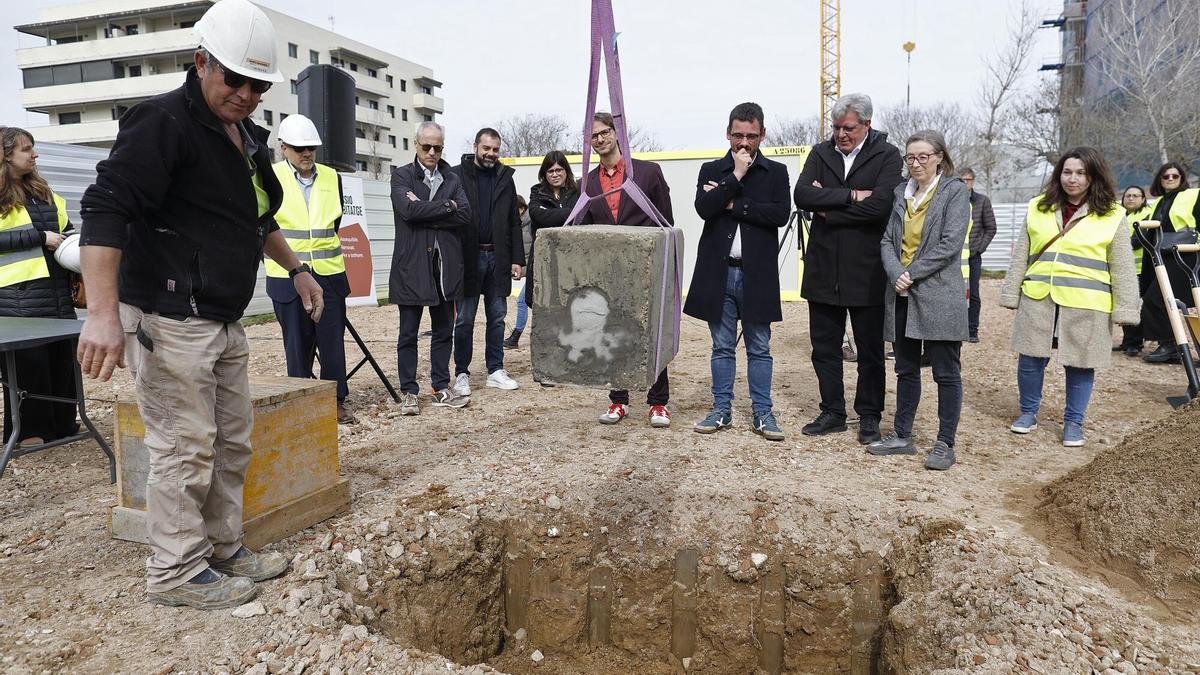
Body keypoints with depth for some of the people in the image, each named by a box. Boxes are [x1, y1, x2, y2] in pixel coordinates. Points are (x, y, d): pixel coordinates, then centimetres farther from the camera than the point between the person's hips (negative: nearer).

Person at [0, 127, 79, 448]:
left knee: (62, 356, 11)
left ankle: (62, 423, 21)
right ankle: (27, 430, 10)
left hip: (57, 291, 7)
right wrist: (39, 237, -16)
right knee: (27, 362, 0)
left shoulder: (42, 191, 18)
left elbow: (64, 228, 26)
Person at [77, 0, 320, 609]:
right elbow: (105, 209, -22)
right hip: (174, 321, -9)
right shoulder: (163, 123, -13)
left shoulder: (246, 137, 15)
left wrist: (295, 267, 25)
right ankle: (176, 574, 12)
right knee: (186, 449, -3)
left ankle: (224, 550, 29)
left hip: (225, 323, 9)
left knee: (233, 442, 15)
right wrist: (103, 313, -31)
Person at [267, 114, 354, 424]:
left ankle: (336, 401, 14)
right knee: (297, 343, 5)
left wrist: (317, 246, 13)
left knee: (333, 339, 3)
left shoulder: (332, 178, 7)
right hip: (288, 274, -2)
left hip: (329, 273, 2)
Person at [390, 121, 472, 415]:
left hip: (445, 265, 4)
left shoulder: (452, 179, 13)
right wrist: (446, 206, -8)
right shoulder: (401, 175, 3)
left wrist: (425, 212, -10)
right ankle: (408, 393, 9)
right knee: (408, 333, 2)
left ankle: (441, 389, 19)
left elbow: (465, 215, -3)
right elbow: (408, 209, -15)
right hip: (412, 264, -4)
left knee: (444, 330, 9)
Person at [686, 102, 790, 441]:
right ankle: (722, 410, 19)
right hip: (719, 272, 1)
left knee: (759, 348, 6)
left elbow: (781, 213, -11)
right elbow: (704, 208, -9)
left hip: (757, 273, -1)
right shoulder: (712, 170, 8)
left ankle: (762, 413, 15)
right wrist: (736, 176, -11)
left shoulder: (776, 172, 5)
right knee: (722, 347, 10)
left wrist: (732, 204, -11)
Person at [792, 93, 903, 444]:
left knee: (870, 350, 8)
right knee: (824, 347, 10)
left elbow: (880, 205, -18)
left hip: (866, 271, -3)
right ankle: (832, 413, 24)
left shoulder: (887, 156, -2)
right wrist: (851, 196, -16)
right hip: (823, 269, 3)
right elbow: (801, 195, -9)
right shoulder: (820, 153, 8)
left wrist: (828, 209, -11)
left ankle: (869, 416, 22)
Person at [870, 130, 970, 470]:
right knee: (906, 369, 13)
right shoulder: (901, 192, 12)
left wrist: (911, 273, -13)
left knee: (946, 372, 2)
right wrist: (896, 274, -11)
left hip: (938, 297, -5)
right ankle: (902, 436, 23)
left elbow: (950, 244, -12)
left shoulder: (956, 191, -2)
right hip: (902, 296, 5)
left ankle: (945, 444, 9)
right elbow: (887, 240, 6)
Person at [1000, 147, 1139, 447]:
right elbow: (1020, 256, 9)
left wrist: (1124, 309, -4)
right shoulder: (1038, 208, 7)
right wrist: (1011, 295, 6)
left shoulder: (1112, 216, 1)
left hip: (1085, 305, -2)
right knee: (1031, 359, 6)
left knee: (1079, 364, 6)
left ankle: (1073, 422, 21)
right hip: (1038, 299, 2)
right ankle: (1028, 413, 24)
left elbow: (1122, 268, 1)